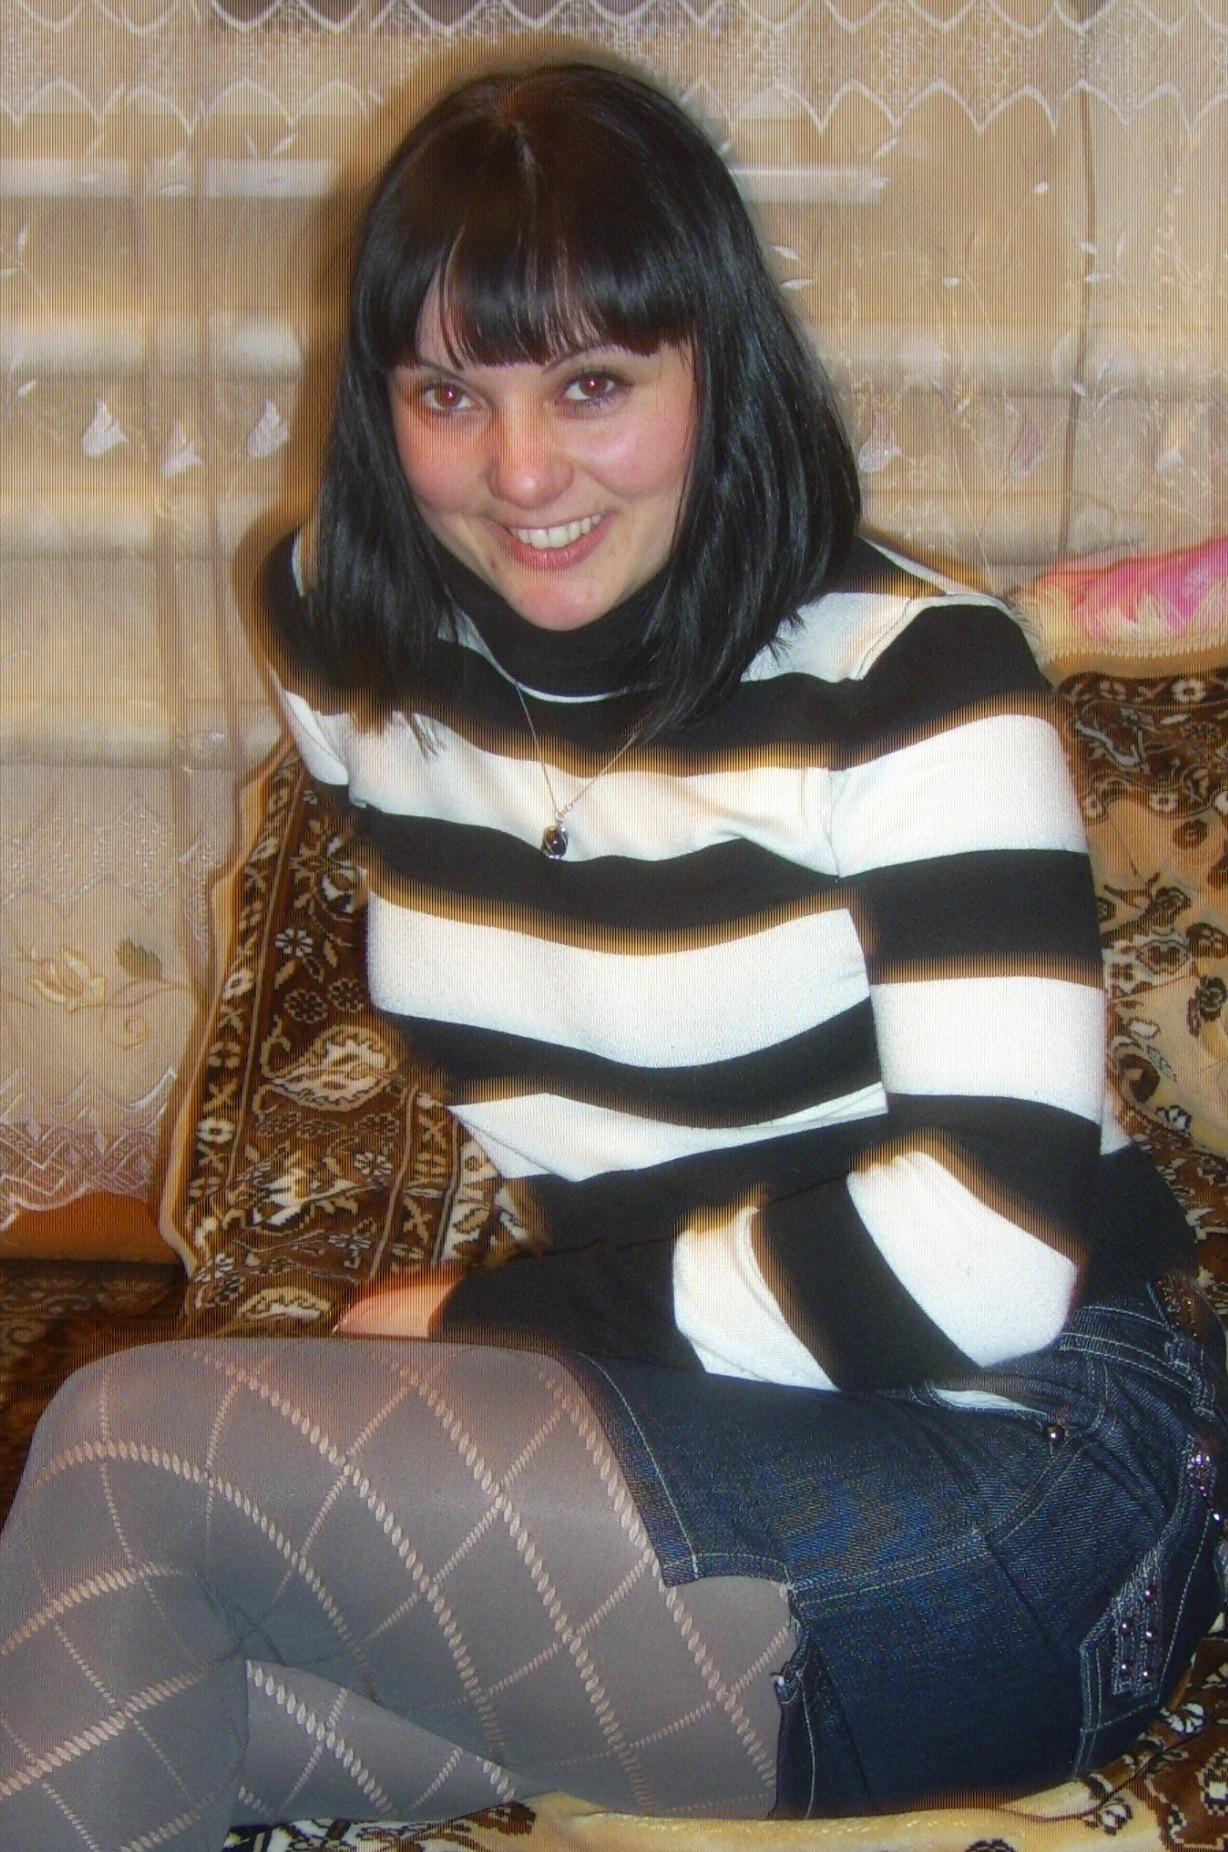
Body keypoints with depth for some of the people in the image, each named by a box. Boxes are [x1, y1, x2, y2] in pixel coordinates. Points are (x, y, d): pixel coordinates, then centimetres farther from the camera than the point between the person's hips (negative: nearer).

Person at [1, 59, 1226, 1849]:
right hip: (678, 1425, 5)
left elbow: (985, 1253, -21)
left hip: (1011, 1458, -5)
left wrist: (489, 1316, -13)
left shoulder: (906, 676, -13)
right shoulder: (365, 645, 5)